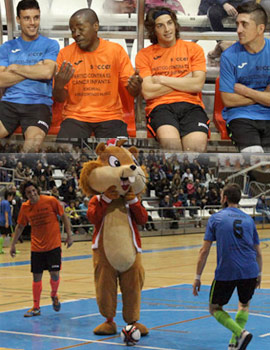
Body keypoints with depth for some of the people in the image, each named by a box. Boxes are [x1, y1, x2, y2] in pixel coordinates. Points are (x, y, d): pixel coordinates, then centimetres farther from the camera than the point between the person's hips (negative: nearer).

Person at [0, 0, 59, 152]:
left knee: (34, 142, -33)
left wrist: (15, 67, 2)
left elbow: (47, 72, -7)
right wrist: (34, 70, -1)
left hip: (39, 104, -2)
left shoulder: (50, 45, 11)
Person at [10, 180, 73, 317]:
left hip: (53, 244, -3)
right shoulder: (25, 207, -1)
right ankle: (36, 307, 15)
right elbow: (20, 226, 12)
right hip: (37, 247, 3)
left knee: (54, 273, -8)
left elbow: (63, 216, 0)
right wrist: (13, 244, 10)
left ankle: (54, 295, 24)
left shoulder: (51, 201, -10)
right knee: (36, 276, 4)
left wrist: (69, 235, -4)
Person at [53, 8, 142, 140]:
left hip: (110, 116, 0)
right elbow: (60, 98, 4)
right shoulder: (65, 54, 2)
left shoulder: (116, 50, 1)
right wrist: (59, 86, -19)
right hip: (75, 116, 1)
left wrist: (135, 86, -22)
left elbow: (132, 92, 2)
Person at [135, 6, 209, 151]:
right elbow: (147, 92, 0)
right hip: (160, 106, -1)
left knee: (197, 146, -32)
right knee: (170, 142, -35)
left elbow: (197, 85, 2)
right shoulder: (144, 55, 13)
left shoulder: (193, 49, 16)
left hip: (190, 105, 1)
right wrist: (184, 82, 5)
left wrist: (162, 80, 2)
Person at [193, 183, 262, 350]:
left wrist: (197, 277, 4)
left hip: (226, 272, -3)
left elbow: (204, 251, 0)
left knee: (215, 308, 14)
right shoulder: (249, 219, 14)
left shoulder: (216, 218, 4)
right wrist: (259, 274, 33)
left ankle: (241, 333, -8)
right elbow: (258, 253, 18)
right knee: (244, 304, 28)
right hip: (250, 271, 3)